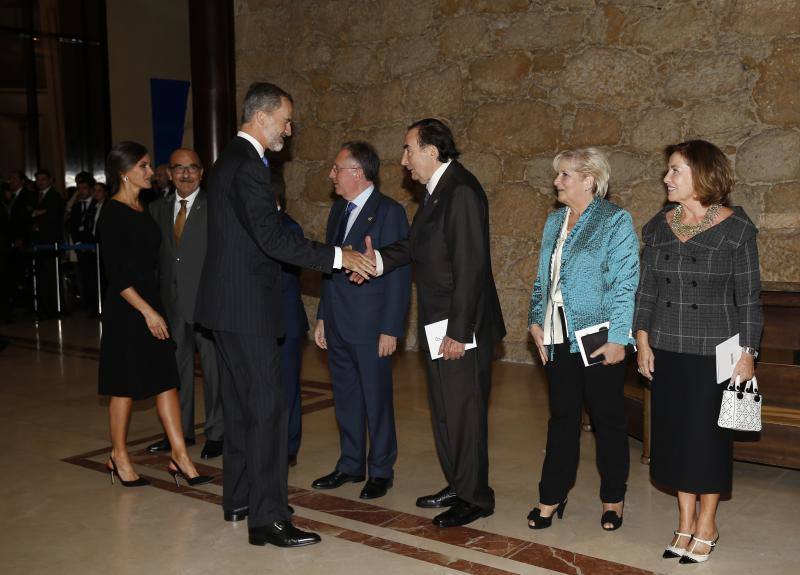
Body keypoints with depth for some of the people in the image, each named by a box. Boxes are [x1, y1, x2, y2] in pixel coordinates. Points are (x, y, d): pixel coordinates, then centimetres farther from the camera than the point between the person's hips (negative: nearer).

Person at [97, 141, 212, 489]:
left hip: (151, 303, 8)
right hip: (126, 308, -7)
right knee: (126, 385, 3)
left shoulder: (143, 211, 11)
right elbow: (116, 274, -16)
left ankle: (180, 456, 5)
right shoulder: (113, 214, -12)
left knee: (166, 378, 3)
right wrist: (147, 311, -18)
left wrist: (155, 307, 13)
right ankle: (119, 457, 20)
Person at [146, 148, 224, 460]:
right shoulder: (158, 208, 12)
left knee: (213, 368, 3)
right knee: (177, 367, 15)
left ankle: (216, 433, 15)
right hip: (173, 303, 5)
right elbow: (155, 254, 13)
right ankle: (181, 430, 28)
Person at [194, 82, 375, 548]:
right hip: (246, 305, -11)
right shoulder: (247, 166, -18)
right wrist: (337, 257, -21)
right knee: (267, 406, -7)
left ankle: (239, 498, 28)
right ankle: (267, 518, -2)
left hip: (231, 302, 11)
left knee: (242, 403, 17)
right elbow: (272, 238, -25)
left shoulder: (232, 160, 15)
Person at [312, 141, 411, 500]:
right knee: (345, 399, 15)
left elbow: (399, 275, -13)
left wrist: (391, 329, -16)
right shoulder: (339, 209, 13)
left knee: (376, 400, 4)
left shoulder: (389, 212, -11)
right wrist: (323, 317, 15)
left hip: (370, 327, -7)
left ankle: (381, 471, 18)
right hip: (337, 326, 7)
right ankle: (350, 465, 28)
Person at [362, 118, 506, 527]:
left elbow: (470, 266, -23)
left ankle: (475, 497, 15)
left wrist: (459, 331, -23)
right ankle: (457, 486, 32)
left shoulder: (462, 191, -19)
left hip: (463, 327, -10)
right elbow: (415, 245, 15)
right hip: (439, 324, 10)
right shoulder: (436, 191, 12)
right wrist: (379, 259, -3)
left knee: (463, 412, 1)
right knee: (444, 411, 18)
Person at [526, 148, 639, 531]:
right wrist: (536, 320, 7)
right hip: (558, 338, 6)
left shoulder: (615, 221, -7)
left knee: (608, 419, 7)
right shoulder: (554, 221, 12)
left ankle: (613, 499, 21)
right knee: (562, 416, 12)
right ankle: (552, 496, 20)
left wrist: (618, 338, -18)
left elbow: (626, 283, -13)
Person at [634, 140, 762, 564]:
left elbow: (749, 296, -5)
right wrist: (642, 340, 3)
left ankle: (707, 526, 21)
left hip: (714, 351, -4)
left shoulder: (735, 229, -7)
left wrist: (748, 351, -7)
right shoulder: (658, 226, 5)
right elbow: (646, 288, 9)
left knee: (708, 436, 4)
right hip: (667, 350, 4)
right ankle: (685, 524, 23)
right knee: (674, 434, 9)